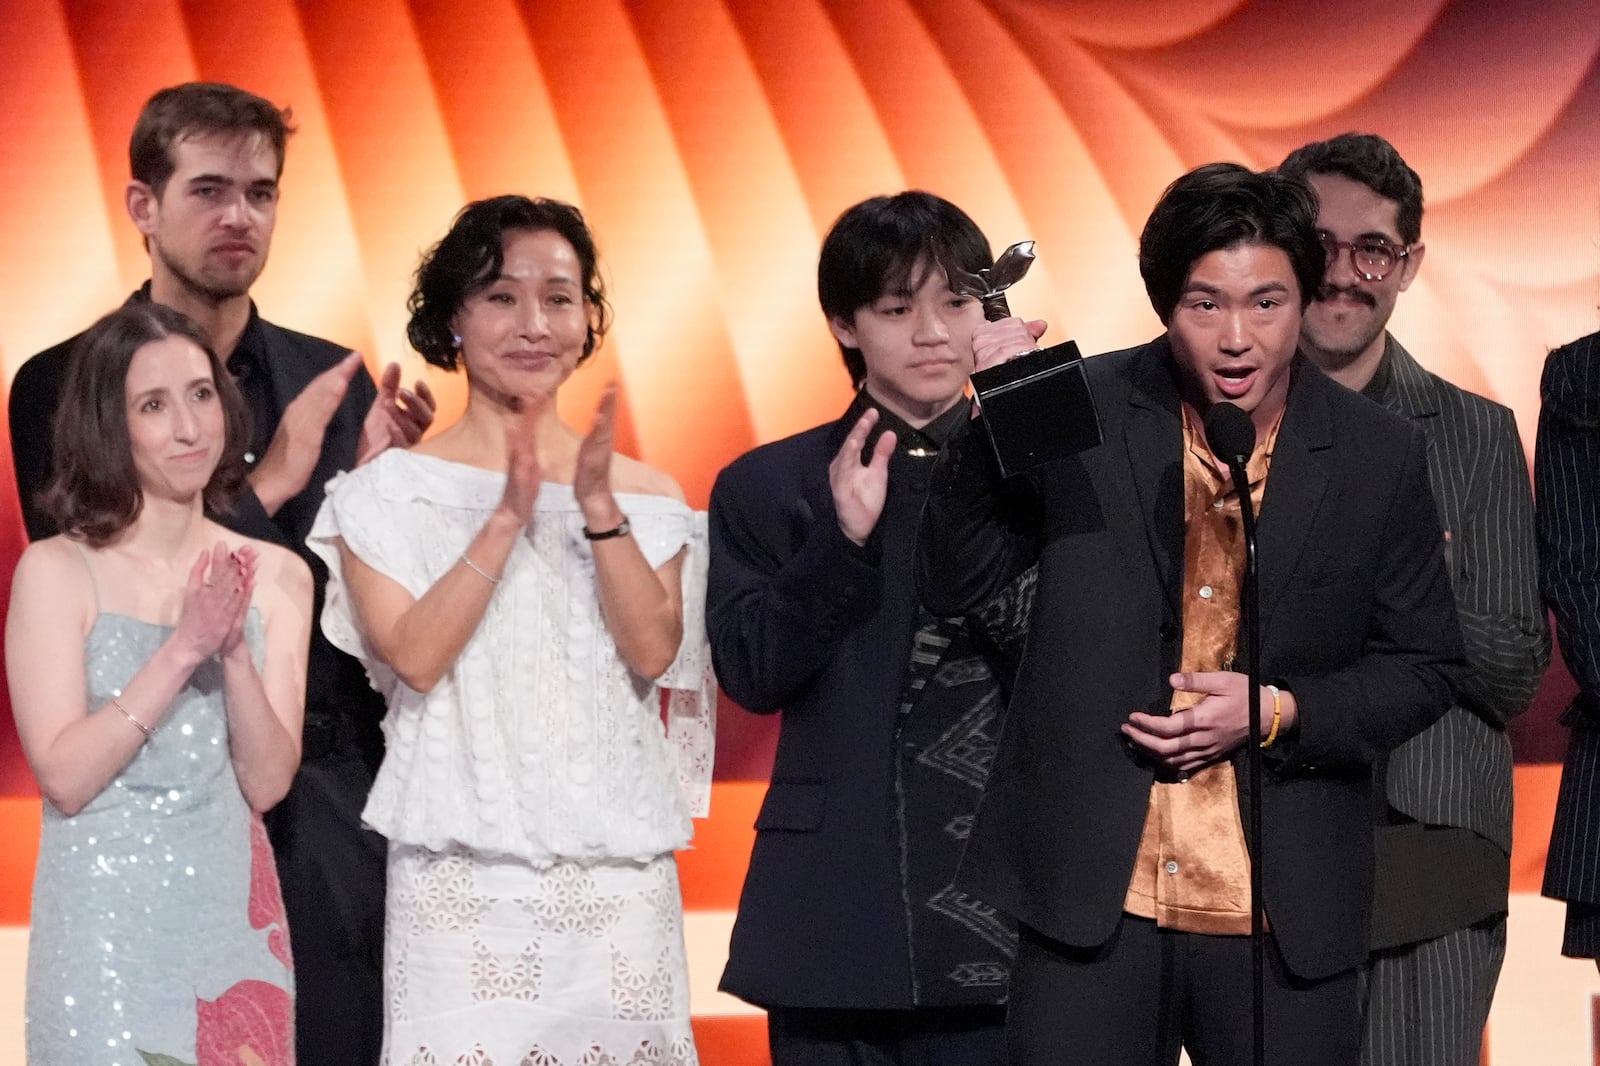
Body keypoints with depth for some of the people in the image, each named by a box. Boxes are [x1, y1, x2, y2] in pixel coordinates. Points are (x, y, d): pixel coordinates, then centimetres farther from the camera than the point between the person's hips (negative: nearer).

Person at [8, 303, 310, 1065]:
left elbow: (268, 782, -3)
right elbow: (63, 775, -14)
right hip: (106, 919, -3)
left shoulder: (276, 575, 3)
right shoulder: (56, 571, -7)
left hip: (232, 910, 3)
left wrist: (235, 650, -17)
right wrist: (183, 649, -20)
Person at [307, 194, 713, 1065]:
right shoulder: (391, 489, 3)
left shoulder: (645, 494, 10)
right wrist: (510, 517, -16)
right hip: (461, 870, -2)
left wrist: (599, 510, -13)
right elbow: (416, 657, -9)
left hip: (618, 869, 2)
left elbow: (654, 655, -3)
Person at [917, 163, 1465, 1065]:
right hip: (1090, 897, 0)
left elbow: (1424, 670, 7)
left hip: (1288, 914, 1)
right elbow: (951, 584, -1)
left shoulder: (1381, 456, 0)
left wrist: (1278, 713, -10)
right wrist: (995, 422, -15)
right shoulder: (1082, 415, -1)